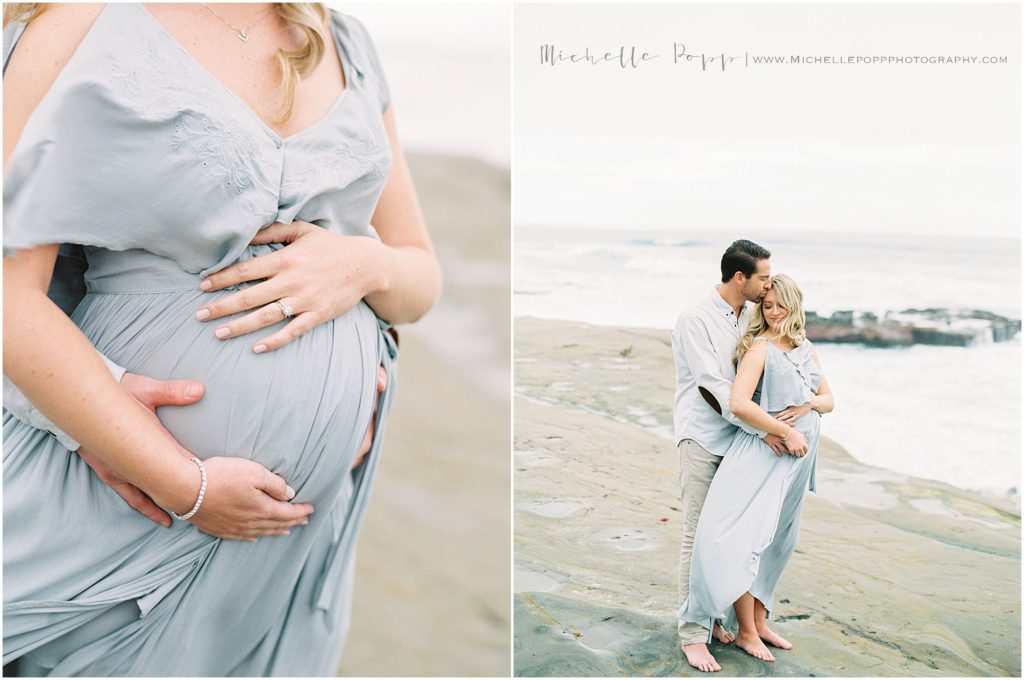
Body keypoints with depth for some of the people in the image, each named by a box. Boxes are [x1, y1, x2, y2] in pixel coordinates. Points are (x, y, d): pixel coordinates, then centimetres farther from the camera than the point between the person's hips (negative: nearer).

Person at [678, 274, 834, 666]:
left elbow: (828, 400, 17)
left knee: (776, 542, 14)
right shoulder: (760, 349, -11)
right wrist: (785, 432, -18)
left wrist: (807, 405, -5)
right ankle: (746, 632, 3)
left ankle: (760, 621, 27)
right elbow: (738, 403, -23)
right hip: (761, 455, -7)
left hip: (798, 458, 7)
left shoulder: (807, 350, 12)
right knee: (743, 539, -10)